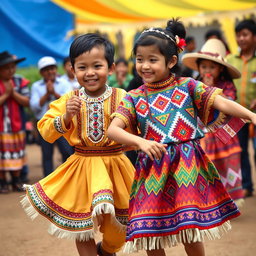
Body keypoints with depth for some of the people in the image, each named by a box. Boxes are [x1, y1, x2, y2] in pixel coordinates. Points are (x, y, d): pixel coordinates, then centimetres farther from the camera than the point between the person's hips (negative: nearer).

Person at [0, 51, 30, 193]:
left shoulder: (20, 81, 2)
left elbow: (26, 102, -3)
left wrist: (14, 93, -14)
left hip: (17, 126, 3)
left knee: (17, 154, 10)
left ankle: (16, 182, 20)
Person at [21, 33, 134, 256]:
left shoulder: (122, 98, -8)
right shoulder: (68, 101, -4)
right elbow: (47, 133, -6)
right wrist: (66, 116, -20)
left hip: (115, 165, -1)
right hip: (82, 166, 1)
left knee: (120, 225, 10)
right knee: (81, 225, 12)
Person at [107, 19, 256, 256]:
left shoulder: (187, 86, 1)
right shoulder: (133, 98, 3)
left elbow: (221, 102, -9)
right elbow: (113, 129, -8)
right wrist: (140, 142, -26)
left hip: (187, 165, -2)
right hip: (153, 169, 2)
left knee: (191, 231, -1)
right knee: (151, 236, 5)